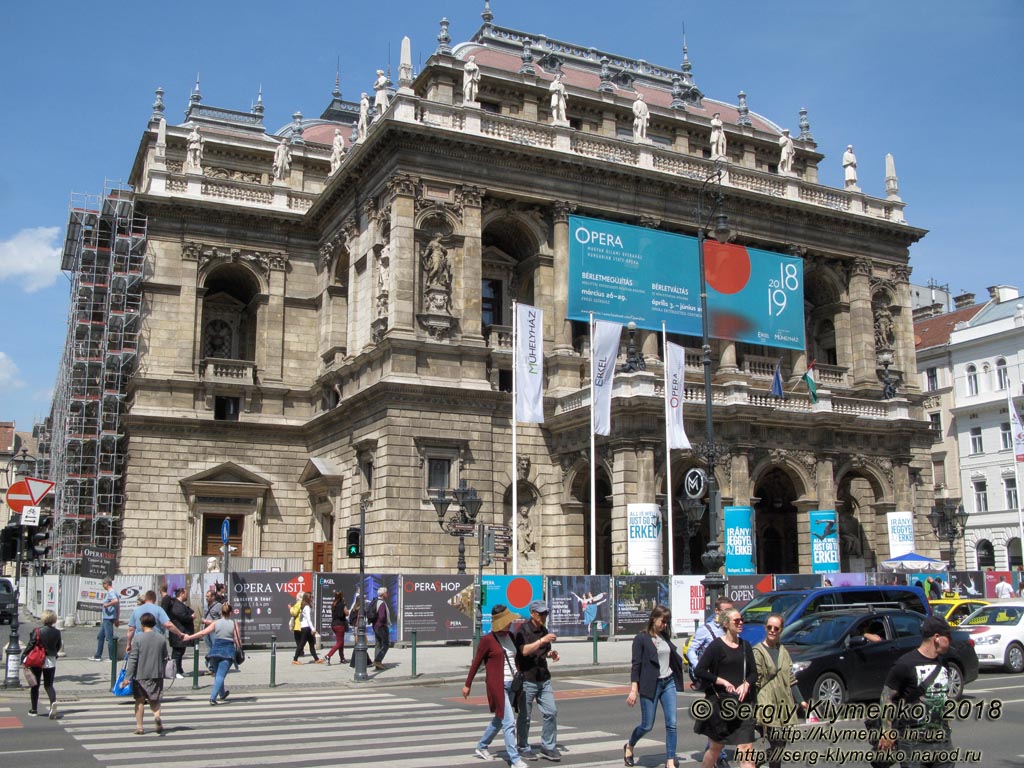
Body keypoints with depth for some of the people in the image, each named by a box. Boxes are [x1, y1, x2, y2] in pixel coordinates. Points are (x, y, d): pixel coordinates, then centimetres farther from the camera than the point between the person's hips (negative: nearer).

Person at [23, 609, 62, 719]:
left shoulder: (38, 630, -11)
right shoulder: (57, 632, -2)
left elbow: (31, 645, -14)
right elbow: (58, 648, 7)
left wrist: (23, 657, -7)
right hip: (51, 661, 2)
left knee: (35, 685, 12)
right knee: (49, 685, 8)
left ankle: (34, 710, 17)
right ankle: (53, 701, -21)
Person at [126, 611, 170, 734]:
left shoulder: (139, 639, -9)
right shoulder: (161, 638, 2)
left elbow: (133, 659, -10)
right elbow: (165, 658, 9)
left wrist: (128, 676, -7)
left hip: (140, 675, -2)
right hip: (157, 674, 2)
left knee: (140, 701, 11)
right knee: (154, 700, 12)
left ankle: (139, 727, 12)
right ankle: (157, 715, -17)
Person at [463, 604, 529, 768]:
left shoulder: (509, 636, 9)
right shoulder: (487, 639, -11)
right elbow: (476, 663, -3)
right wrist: (467, 684, 3)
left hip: (511, 684, 7)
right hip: (497, 685, -7)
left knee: (499, 720, 18)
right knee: (509, 722, -10)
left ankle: (481, 747, 36)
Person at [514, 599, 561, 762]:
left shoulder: (544, 630, 12)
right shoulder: (522, 630, -9)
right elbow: (524, 650, -24)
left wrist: (551, 654, 5)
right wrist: (542, 640, -30)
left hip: (544, 679, 6)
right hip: (527, 679, -6)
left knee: (551, 712, 1)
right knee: (524, 716, 5)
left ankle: (548, 747, 12)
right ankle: (523, 748, 19)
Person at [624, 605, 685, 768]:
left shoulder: (665, 637, 10)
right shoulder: (641, 638, -7)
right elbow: (635, 664, -10)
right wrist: (634, 690, -15)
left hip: (668, 683, 5)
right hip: (650, 685, -5)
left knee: (672, 724, -2)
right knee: (647, 725, 3)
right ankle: (629, 747, 31)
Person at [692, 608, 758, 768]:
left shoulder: (745, 646, 8)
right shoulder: (717, 645, -7)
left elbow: (753, 673, 13)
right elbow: (699, 671, -11)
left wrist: (746, 685, -7)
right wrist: (723, 682, -15)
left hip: (741, 702, 4)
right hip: (720, 702, -4)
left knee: (746, 749, -5)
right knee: (716, 747, 11)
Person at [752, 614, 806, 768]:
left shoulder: (783, 651, 14)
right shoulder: (757, 651, -6)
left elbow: (790, 679, 19)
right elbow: (755, 682, -9)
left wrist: (800, 699, 14)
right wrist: (753, 708, -13)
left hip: (784, 705, 6)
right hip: (767, 705, -6)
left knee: (780, 744, 6)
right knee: (777, 745, -12)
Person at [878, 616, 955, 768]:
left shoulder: (943, 664, 12)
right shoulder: (906, 664, -12)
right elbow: (886, 696, -11)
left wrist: (947, 724, 20)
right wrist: (887, 731, -13)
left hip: (942, 738, 7)